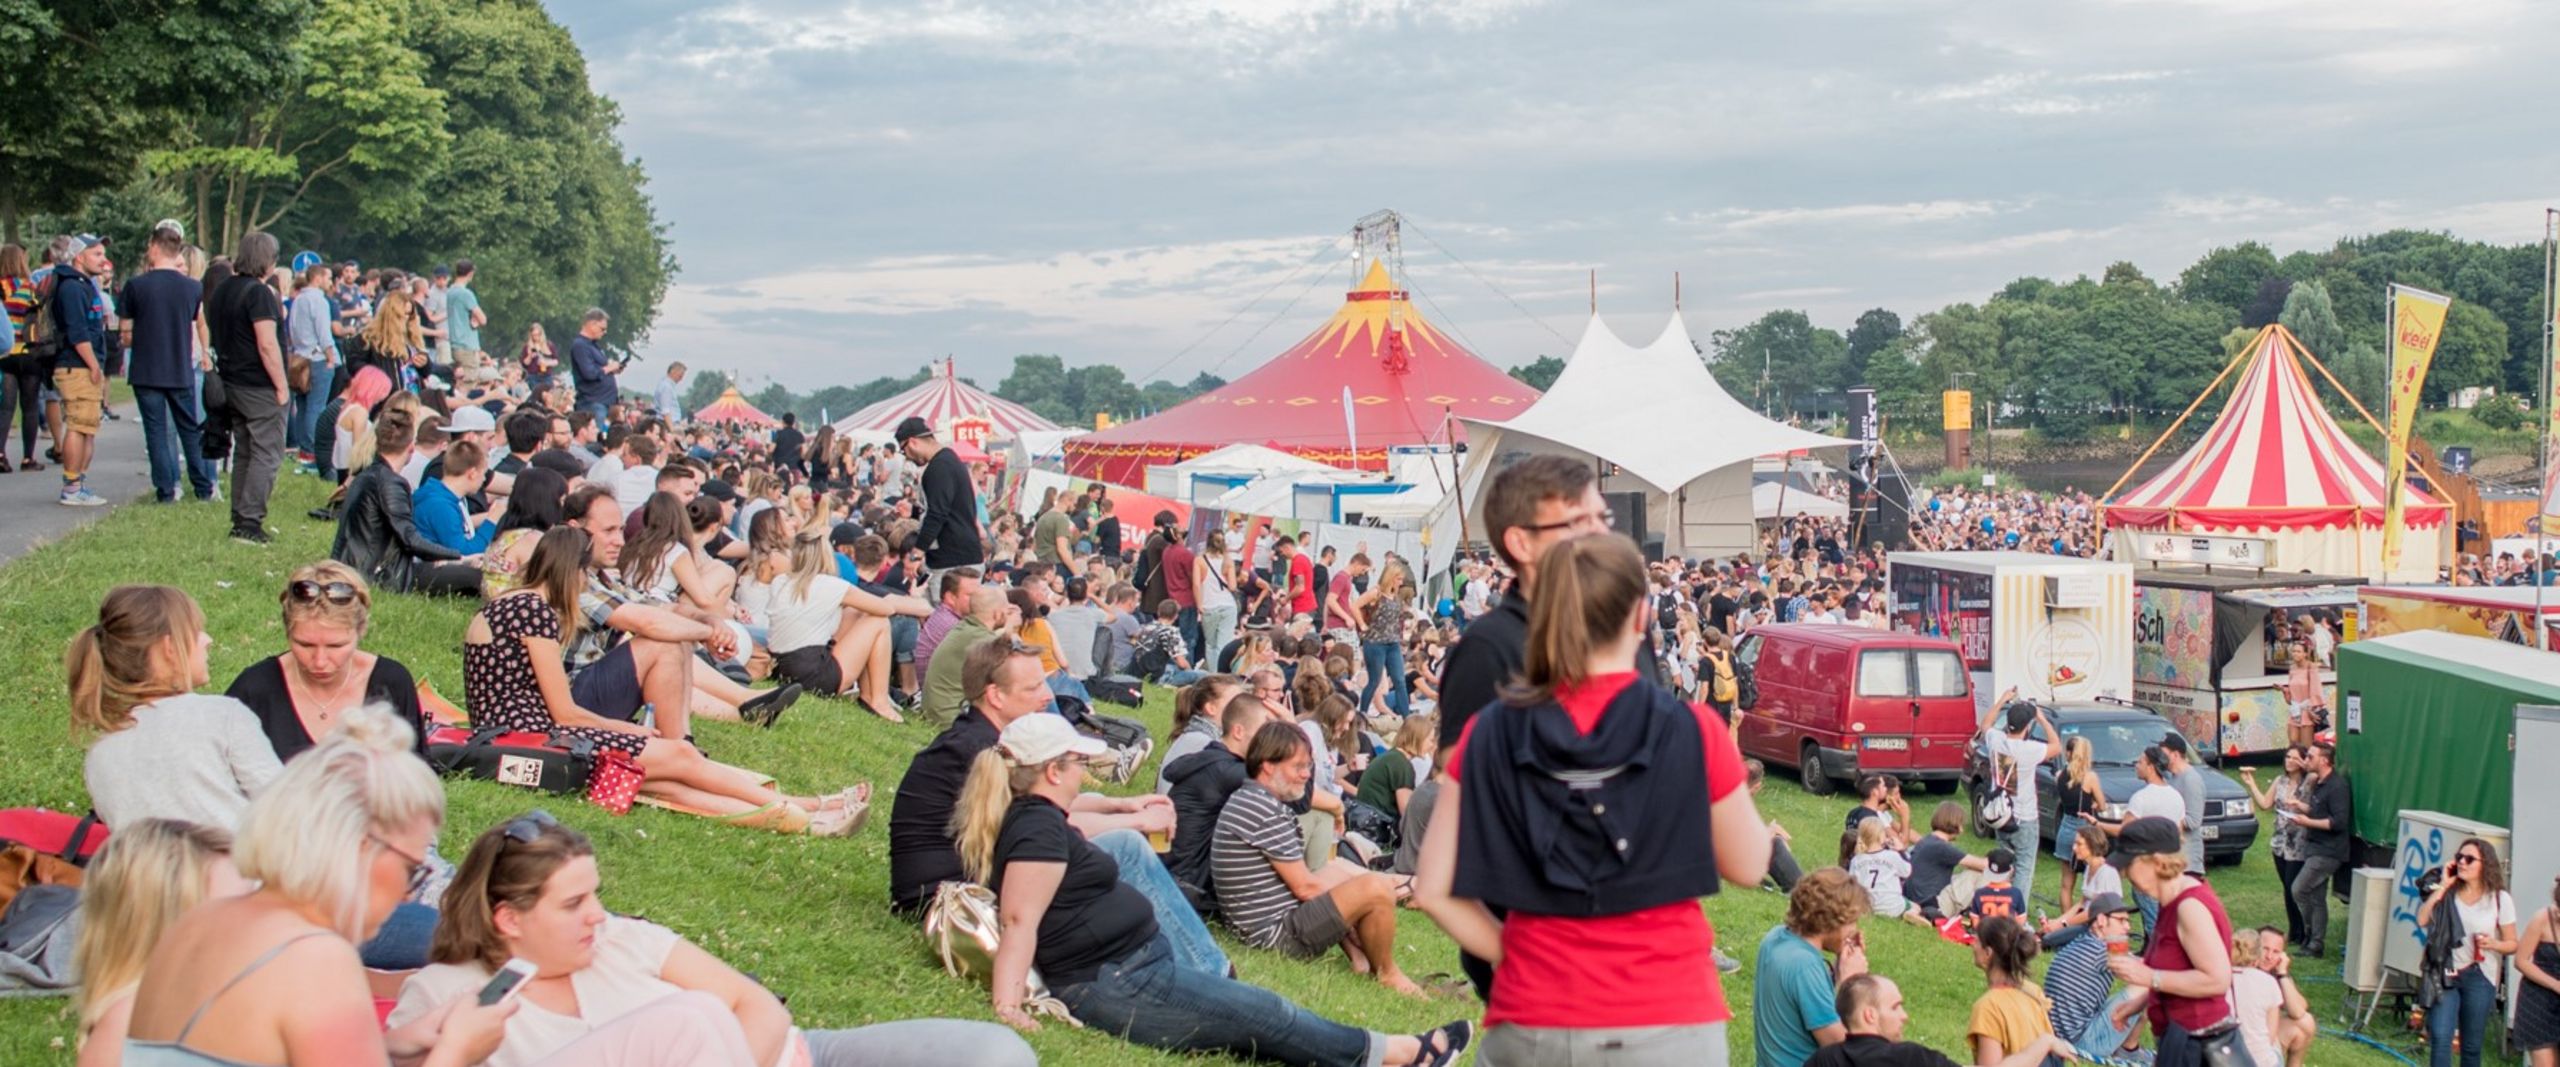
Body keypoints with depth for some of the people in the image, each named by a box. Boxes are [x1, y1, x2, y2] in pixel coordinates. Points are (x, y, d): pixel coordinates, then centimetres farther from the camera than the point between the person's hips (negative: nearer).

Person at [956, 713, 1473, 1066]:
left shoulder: (1030, 816, 12)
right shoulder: (1039, 826, -20)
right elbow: (1019, 920, -30)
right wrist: (1007, 1008, -39)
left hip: (1124, 971, 12)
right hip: (1117, 985, -12)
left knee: (1263, 1014, 8)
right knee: (1268, 1017, -1)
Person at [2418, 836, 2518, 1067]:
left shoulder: (2500, 899, 0)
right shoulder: (2448, 894, 4)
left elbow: (2512, 944, 4)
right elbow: (2422, 920, -10)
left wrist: (2493, 944, -18)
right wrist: (2443, 886, -8)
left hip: (2478, 977, -1)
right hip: (2445, 976, 1)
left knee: (2472, 1046, 6)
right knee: (2440, 1037, -11)